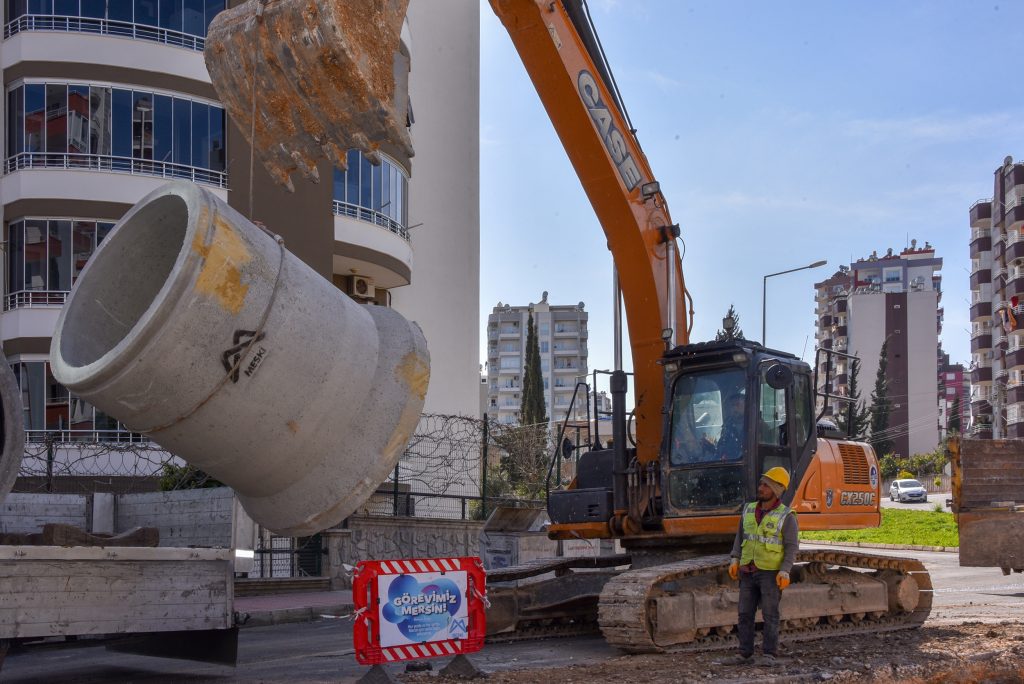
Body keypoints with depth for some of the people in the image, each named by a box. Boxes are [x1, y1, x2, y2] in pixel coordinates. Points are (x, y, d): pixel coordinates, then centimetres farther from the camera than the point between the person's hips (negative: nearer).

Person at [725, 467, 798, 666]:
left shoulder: (786, 516, -9)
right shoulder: (749, 510, 7)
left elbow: (792, 547, -11)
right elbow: (740, 537, 11)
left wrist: (785, 571, -22)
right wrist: (735, 560, -1)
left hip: (771, 573, -5)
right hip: (748, 572, 5)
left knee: (770, 614, -4)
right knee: (745, 614, 4)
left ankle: (770, 655, 3)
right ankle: (745, 654, 10)